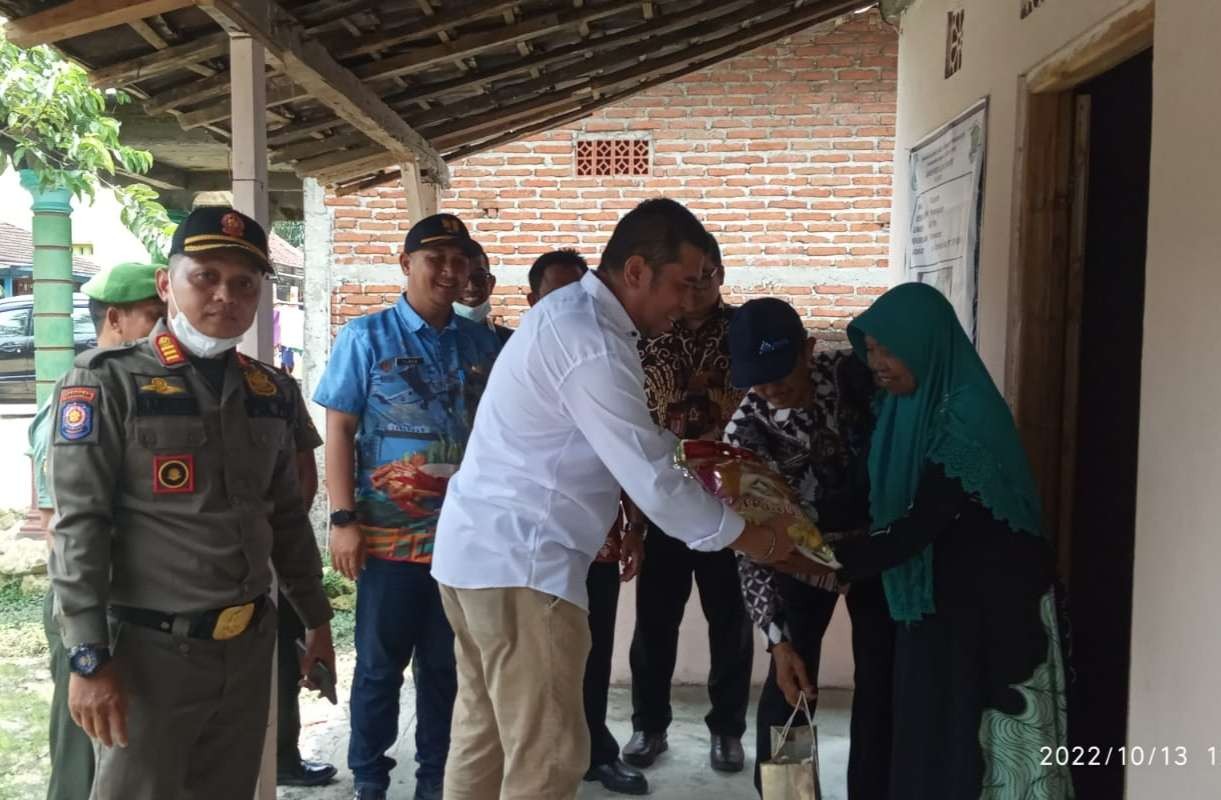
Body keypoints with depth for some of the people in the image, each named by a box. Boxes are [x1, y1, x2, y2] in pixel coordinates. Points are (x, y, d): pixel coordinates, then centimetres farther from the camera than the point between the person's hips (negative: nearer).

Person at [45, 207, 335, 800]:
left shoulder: (270, 389, 9)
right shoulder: (109, 381, -7)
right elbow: (79, 525, -11)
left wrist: (316, 619, 16)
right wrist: (89, 657, -15)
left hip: (250, 644, 5)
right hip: (150, 650, -5)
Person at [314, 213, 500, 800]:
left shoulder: (483, 343, 6)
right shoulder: (367, 337, -1)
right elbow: (339, 431, -4)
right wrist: (343, 519, -10)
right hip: (389, 534, -2)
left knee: (447, 666, 13)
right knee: (380, 665, 9)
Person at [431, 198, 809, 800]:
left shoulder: (570, 311, 11)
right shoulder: (593, 348, -21)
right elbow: (654, 484, -20)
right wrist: (756, 539, -7)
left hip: (479, 548, 11)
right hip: (517, 563, -11)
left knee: (484, 735, 19)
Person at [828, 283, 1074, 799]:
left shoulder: (965, 417, -24)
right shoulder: (909, 403, 1)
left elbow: (918, 526, -28)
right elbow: (890, 503, 7)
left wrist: (830, 558, -33)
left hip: (992, 603, -7)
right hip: (936, 592, 7)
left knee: (973, 735, 6)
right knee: (927, 728, 15)